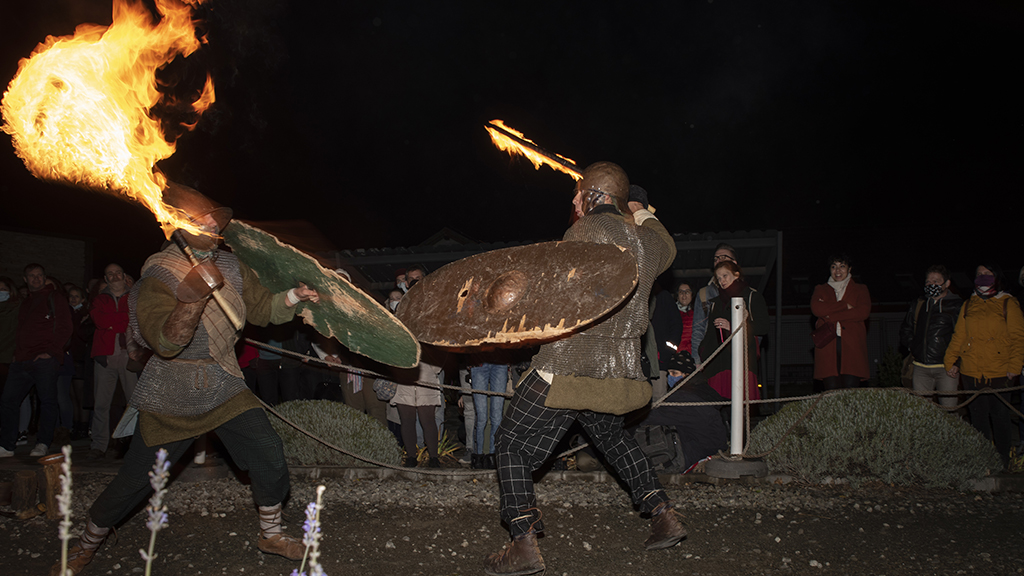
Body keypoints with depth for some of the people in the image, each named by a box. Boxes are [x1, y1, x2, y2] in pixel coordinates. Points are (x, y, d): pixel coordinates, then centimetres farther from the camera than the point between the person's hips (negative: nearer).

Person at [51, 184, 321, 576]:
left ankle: (271, 534, 19)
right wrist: (193, 295, -39)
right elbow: (165, 344, -27)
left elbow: (261, 308, 11)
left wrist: (292, 298, -9)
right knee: (133, 481, 2)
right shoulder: (158, 277, -17)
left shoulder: (230, 266, 3)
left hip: (224, 388, 5)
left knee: (269, 455, -4)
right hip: (172, 398, -5)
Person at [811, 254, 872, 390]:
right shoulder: (821, 290, 20)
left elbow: (864, 312, -2)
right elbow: (816, 308, -2)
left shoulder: (860, 290, 19)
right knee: (831, 392, -9)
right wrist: (845, 305, -6)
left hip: (852, 346, 0)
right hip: (828, 346, 1)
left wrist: (831, 316, -5)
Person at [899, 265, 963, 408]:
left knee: (948, 411, -5)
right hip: (921, 368, 4)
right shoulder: (918, 304, 16)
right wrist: (912, 346, 14)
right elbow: (905, 329, 27)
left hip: (945, 367, -4)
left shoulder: (957, 305, 1)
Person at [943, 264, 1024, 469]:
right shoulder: (968, 305, 14)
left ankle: (1002, 462, 13)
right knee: (978, 417, 7)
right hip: (971, 373, 3)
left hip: (999, 374, -3)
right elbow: (958, 336, 14)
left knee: (1000, 416, 2)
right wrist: (950, 361, 5)